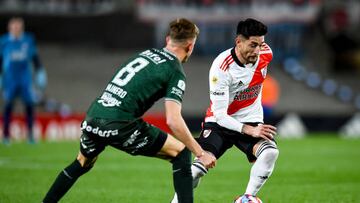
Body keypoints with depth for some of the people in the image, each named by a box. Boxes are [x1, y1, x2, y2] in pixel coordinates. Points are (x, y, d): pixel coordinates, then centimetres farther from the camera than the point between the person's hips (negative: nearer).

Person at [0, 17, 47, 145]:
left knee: (29, 104, -5)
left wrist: (40, 74, 10)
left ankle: (30, 134, 3)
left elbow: (35, 58, 13)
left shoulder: (28, 40, 4)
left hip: (25, 80, 1)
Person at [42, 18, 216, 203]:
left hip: (92, 117, 7)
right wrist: (200, 153, -7)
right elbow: (173, 120, -11)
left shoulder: (146, 54, 20)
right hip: (119, 125, -7)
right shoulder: (175, 72, -2)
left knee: (83, 163, 34)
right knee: (181, 153, 6)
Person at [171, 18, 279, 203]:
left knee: (270, 152, -28)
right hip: (220, 122, -3)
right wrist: (250, 130, -35)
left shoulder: (265, 54, -12)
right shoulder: (221, 67, -26)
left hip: (251, 121, 3)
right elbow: (220, 114, -26)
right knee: (197, 169, -18)